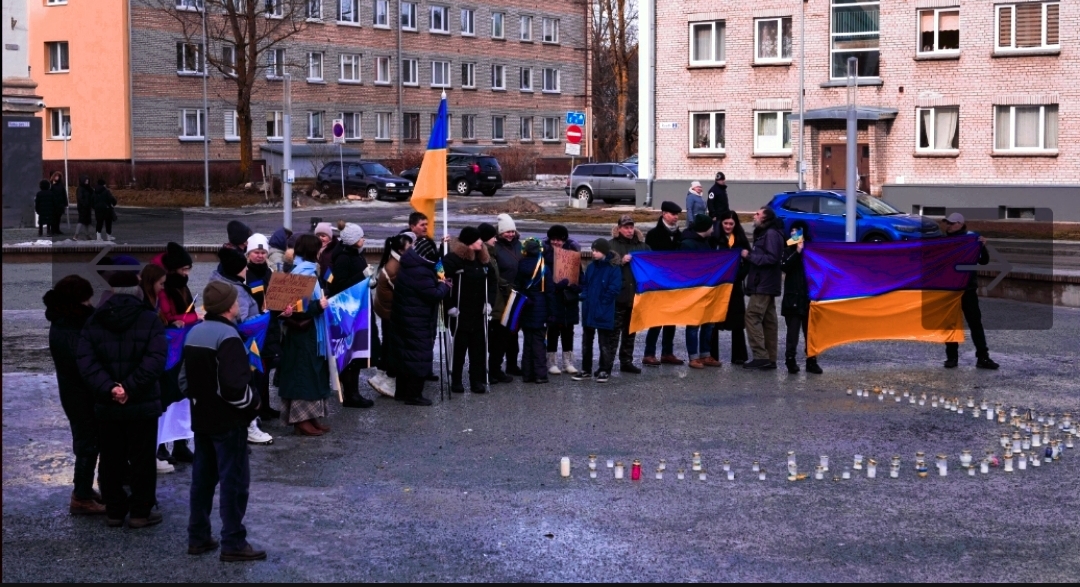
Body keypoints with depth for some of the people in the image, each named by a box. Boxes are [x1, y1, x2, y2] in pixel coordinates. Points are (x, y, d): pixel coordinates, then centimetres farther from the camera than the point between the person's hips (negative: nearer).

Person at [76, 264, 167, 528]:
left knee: (111, 460, 12)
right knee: (142, 459, 6)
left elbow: (86, 362, -9)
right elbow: (155, 361, -19)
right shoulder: (150, 320, -6)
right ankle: (140, 512, 9)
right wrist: (130, 387, -21)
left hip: (106, 405, 3)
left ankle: (114, 511, 18)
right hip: (142, 403, -3)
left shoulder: (93, 322, 3)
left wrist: (108, 388, -17)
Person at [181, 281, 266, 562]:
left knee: (202, 478, 14)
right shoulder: (227, 336, -20)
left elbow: (185, 378, 14)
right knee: (234, 480, -2)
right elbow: (234, 385, -27)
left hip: (201, 418, 9)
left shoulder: (194, 333, 8)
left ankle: (198, 537, 20)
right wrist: (253, 401, -11)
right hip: (228, 421, -9)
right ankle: (233, 543, 0)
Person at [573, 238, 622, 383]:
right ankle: (586, 369, 20)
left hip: (604, 313, -6)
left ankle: (604, 370, 12)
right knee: (586, 341, 11)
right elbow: (584, 284, 16)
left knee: (605, 342, 4)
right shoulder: (591, 267, 7)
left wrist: (601, 302, -12)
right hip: (588, 311, 6)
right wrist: (585, 296, 1)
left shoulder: (614, 269, -12)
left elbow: (614, 289, -15)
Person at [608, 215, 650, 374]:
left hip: (636, 293, 5)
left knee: (630, 330, 12)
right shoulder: (612, 245, -1)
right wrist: (621, 261, -19)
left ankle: (626, 361, 19)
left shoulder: (642, 245, 11)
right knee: (614, 329, -3)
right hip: (618, 295, -5)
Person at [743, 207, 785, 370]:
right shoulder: (764, 233, 20)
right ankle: (769, 358, 10)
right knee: (768, 320, 9)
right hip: (765, 284, 11)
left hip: (763, 285, -11)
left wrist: (750, 255, -17)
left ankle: (761, 356, -16)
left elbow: (772, 258, -22)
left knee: (752, 316, -14)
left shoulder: (771, 234, -13)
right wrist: (750, 256, 6)